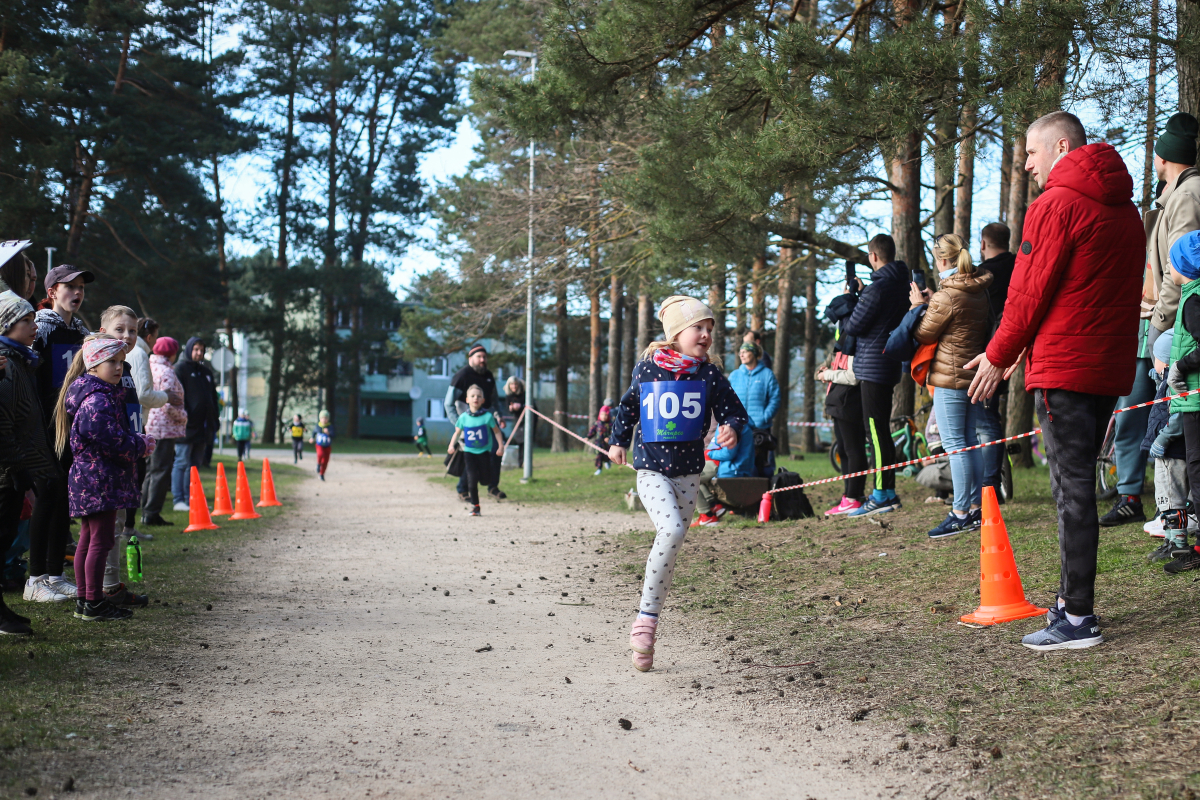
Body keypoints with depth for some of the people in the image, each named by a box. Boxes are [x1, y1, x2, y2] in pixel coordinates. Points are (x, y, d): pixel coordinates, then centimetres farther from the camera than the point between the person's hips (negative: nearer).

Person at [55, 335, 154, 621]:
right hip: (101, 479, -11)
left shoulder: (105, 394, 16)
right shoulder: (97, 401, -18)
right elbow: (114, 441, -22)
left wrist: (137, 440, 10)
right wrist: (141, 445, -8)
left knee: (88, 539, 14)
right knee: (101, 541, -6)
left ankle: (84, 601, 20)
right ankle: (93, 604, -2)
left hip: (87, 479, 11)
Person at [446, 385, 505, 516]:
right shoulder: (463, 417, -4)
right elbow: (457, 433, 5)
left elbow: (496, 431, 1)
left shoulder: (488, 416, -8)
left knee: (485, 480, -2)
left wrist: (501, 446, -3)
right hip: (469, 451, 0)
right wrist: (452, 445, -8)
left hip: (484, 451, 0)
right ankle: (474, 506, 7)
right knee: (472, 480, -5)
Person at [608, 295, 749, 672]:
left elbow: (735, 413, 1)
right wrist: (619, 442, 25)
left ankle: (647, 620, 16)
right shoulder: (647, 368, 0)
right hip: (651, 471, -3)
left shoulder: (710, 374, -1)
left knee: (669, 551, 5)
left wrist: (733, 430, -21)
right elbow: (628, 406, 18)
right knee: (672, 530, -26)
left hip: (688, 474, 3)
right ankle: (645, 621, -19)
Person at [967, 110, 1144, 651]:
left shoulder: (1056, 205, -10)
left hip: (1063, 366, -8)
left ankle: (1078, 618, -6)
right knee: (1078, 483, 15)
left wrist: (998, 356, 2)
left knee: (1072, 489, -7)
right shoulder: (1124, 210, 17)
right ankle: (1071, 601, 20)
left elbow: (1030, 292, -11)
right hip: (1110, 368, 8)